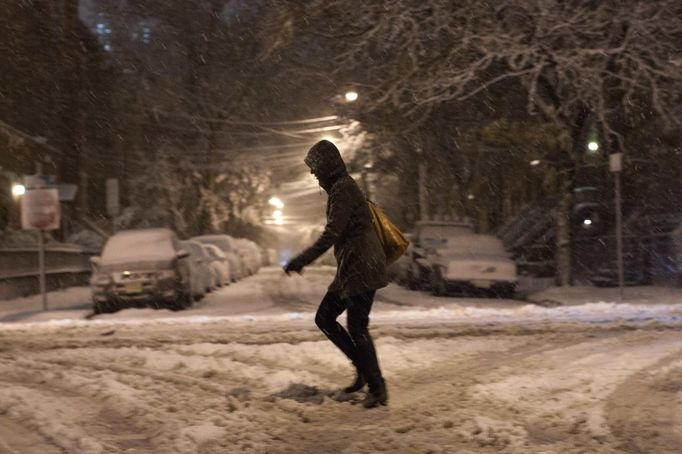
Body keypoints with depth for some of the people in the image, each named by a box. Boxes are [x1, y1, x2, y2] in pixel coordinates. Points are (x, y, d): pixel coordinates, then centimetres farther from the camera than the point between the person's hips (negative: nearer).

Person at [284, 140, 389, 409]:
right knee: (324, 318, 11)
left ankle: (377, 388, 2)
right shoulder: (340, 188, 16)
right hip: (350, 269, 10)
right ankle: (363, 368, 17)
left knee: (356, 327, -7)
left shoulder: (343, 189, -15)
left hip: (361, 269, -10)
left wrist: (301, 261, -23)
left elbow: (332, 234, -23)